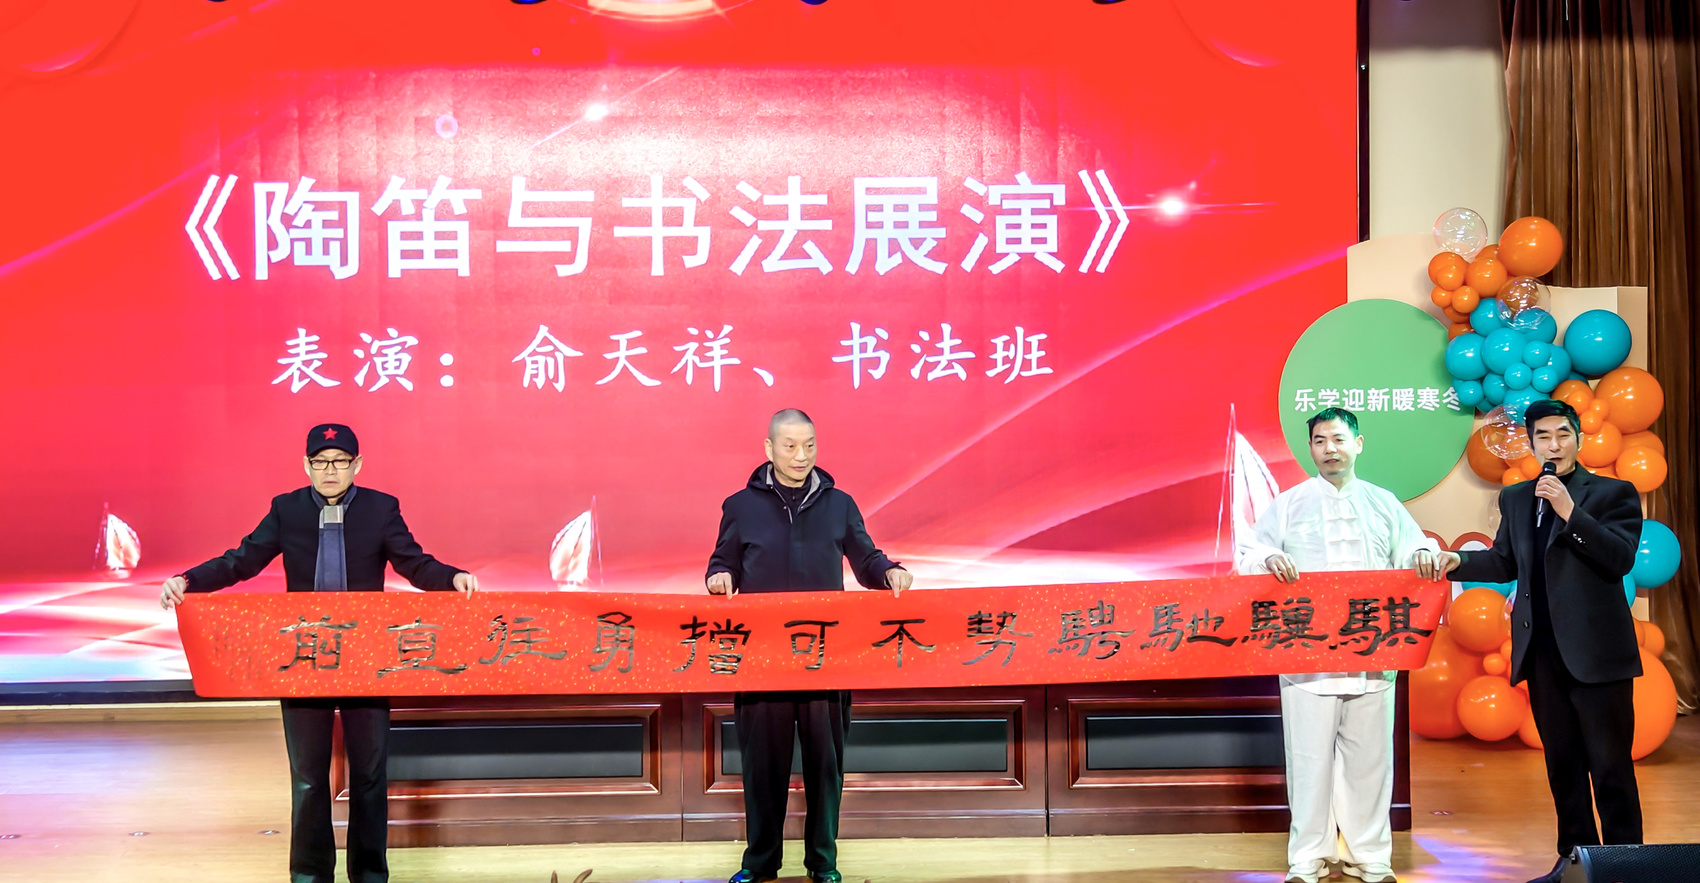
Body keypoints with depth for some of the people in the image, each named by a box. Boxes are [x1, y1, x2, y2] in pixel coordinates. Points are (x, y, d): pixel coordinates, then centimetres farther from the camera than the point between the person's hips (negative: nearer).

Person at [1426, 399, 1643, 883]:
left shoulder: (1614, 494, -2)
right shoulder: (1515, 498, 14)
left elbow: (1622, 558, -14)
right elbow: (1505, 562, 17)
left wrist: (1569, 512, -19)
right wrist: (1458, 562, -1)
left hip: (1596, 651, -5)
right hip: (1541, 652, 5)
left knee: (1611, 765, -1)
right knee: (1562, 764, 12)